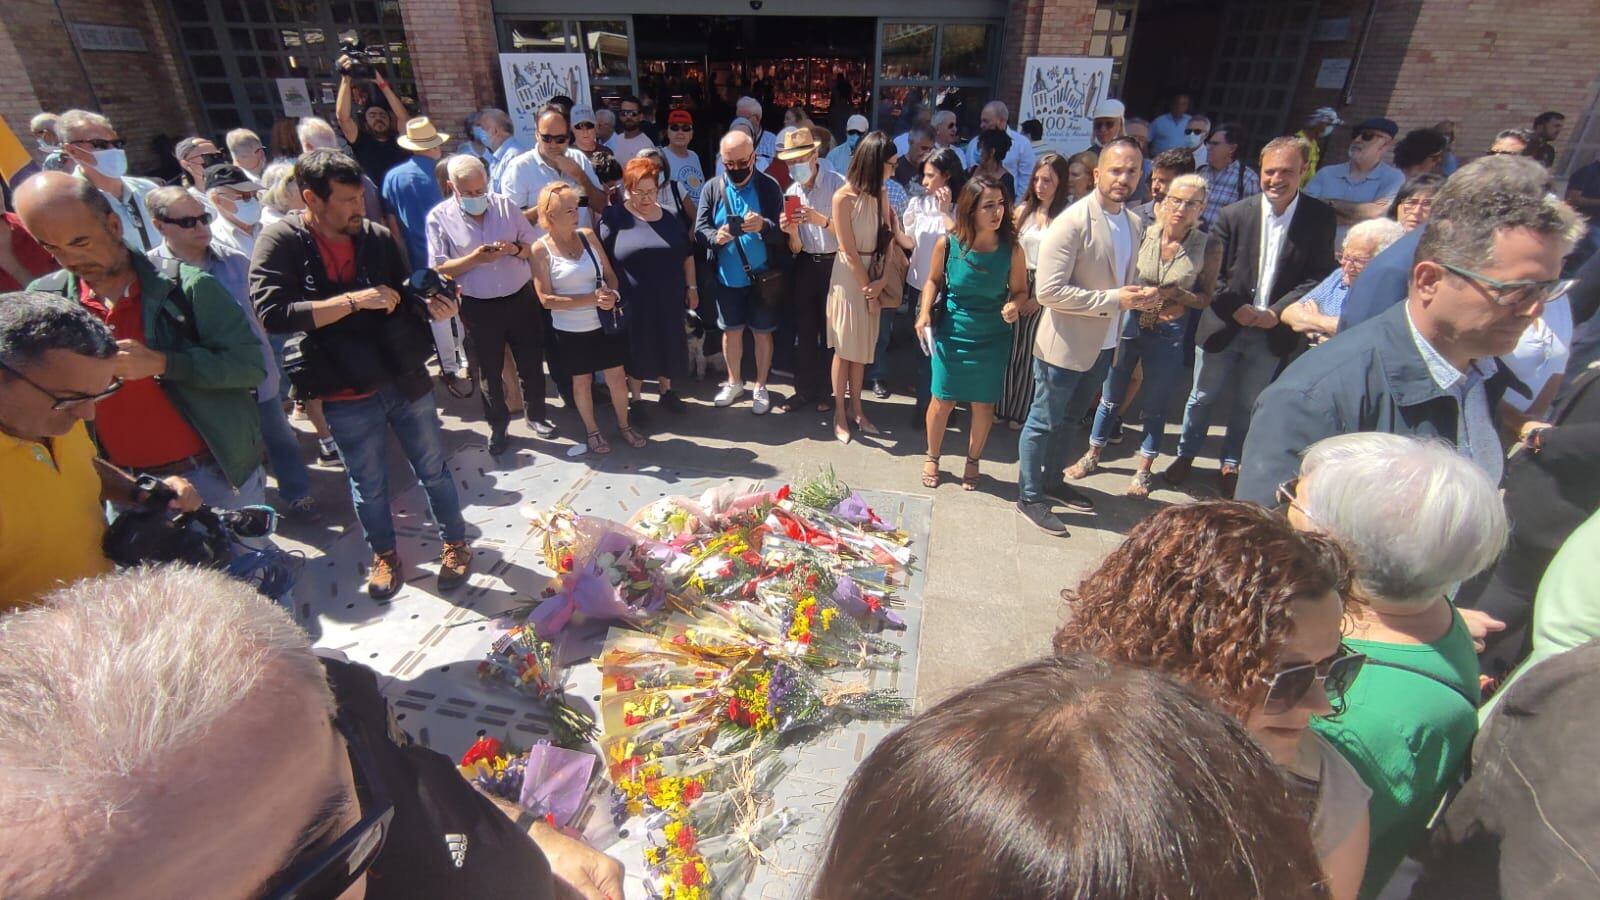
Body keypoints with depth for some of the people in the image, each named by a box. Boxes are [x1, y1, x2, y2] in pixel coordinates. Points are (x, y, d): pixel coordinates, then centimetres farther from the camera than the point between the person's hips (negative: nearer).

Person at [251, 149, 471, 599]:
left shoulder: (377, 236, 1)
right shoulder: (280, 241, -9)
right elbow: (273, 313, -20)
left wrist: (429, 305, -9)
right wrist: (355, 300, -24)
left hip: (406, 379, 2)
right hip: (346, 394, -2)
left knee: (434, 470, 13)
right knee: (369, 485, 15)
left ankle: (454, 543, 32)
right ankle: (384, 554, 38)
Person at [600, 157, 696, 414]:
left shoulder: (670, 217, 5)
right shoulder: (614, 217, -6)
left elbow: (687, 256, 13)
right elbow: (602, 261, -7)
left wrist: (692, 287, 10)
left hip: (669, 300, 3)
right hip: (633, 302, -3)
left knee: (667, 347, 16)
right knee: (636, 351, 10)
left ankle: (666, 392, 36)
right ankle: (634, 399, 26)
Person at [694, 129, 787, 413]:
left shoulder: (769, 187, -8)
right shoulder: (711, 188, -2)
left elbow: (784, 233, -11)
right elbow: (700, 229, -4)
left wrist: (764, 226, -32)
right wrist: (716, 236, -27)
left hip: (763, 277, -2)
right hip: (727, 277, 2)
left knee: (762, 333, 8)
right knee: (731, 331, 15)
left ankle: (760, 387, 25)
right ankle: (734, 382, 34)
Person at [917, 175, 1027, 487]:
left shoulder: (1011, 249, -13)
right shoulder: (947, 244, -13)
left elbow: (1020, 291, 0)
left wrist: (1015, 306, -22)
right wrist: (924, 313, -11)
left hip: (993, 340, 1)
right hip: (951, 335, 0)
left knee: (983, 403, 11)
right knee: (942, 400, 9)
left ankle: (973, 461, 34)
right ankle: (932, 458, 32)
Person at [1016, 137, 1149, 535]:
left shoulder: (1134, 226, 7)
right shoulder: (1072, 222, -18)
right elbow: (1048, 290, -24)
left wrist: (1142, 295, -3)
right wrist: (1113, 300, -23)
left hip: (1103, 345, 8)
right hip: (1065, 344, -8)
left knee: (1069, 419, 21)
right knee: (1044, 423, 5)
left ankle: (1052, 480, 39)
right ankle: (1029, 497, 20)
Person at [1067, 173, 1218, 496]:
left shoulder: (1209, 248, -8)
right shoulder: (1143, 234, -9)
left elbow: (1205, 299, -1)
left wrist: (1177, 294, -18)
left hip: (1168, 335, 0)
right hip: (1129, 325, 1)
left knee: (1155, 407, 11)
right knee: (1111, 397, 13)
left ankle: (1143, 472, 28)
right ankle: (1092, 457, 32)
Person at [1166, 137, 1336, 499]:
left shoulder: (1320, 218, -4)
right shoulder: (1234, 215, -7)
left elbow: (1319, 275, -3)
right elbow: (1212, 275, -4)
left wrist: (1278, 311, -15)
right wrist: (1236, 309, -16)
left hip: (1272, 331, 1)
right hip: (1223, 327, -1)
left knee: (1248, 404, 14)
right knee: (1202, 397, 13)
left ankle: (1230, 463, 34)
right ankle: (1186, 455, 33)